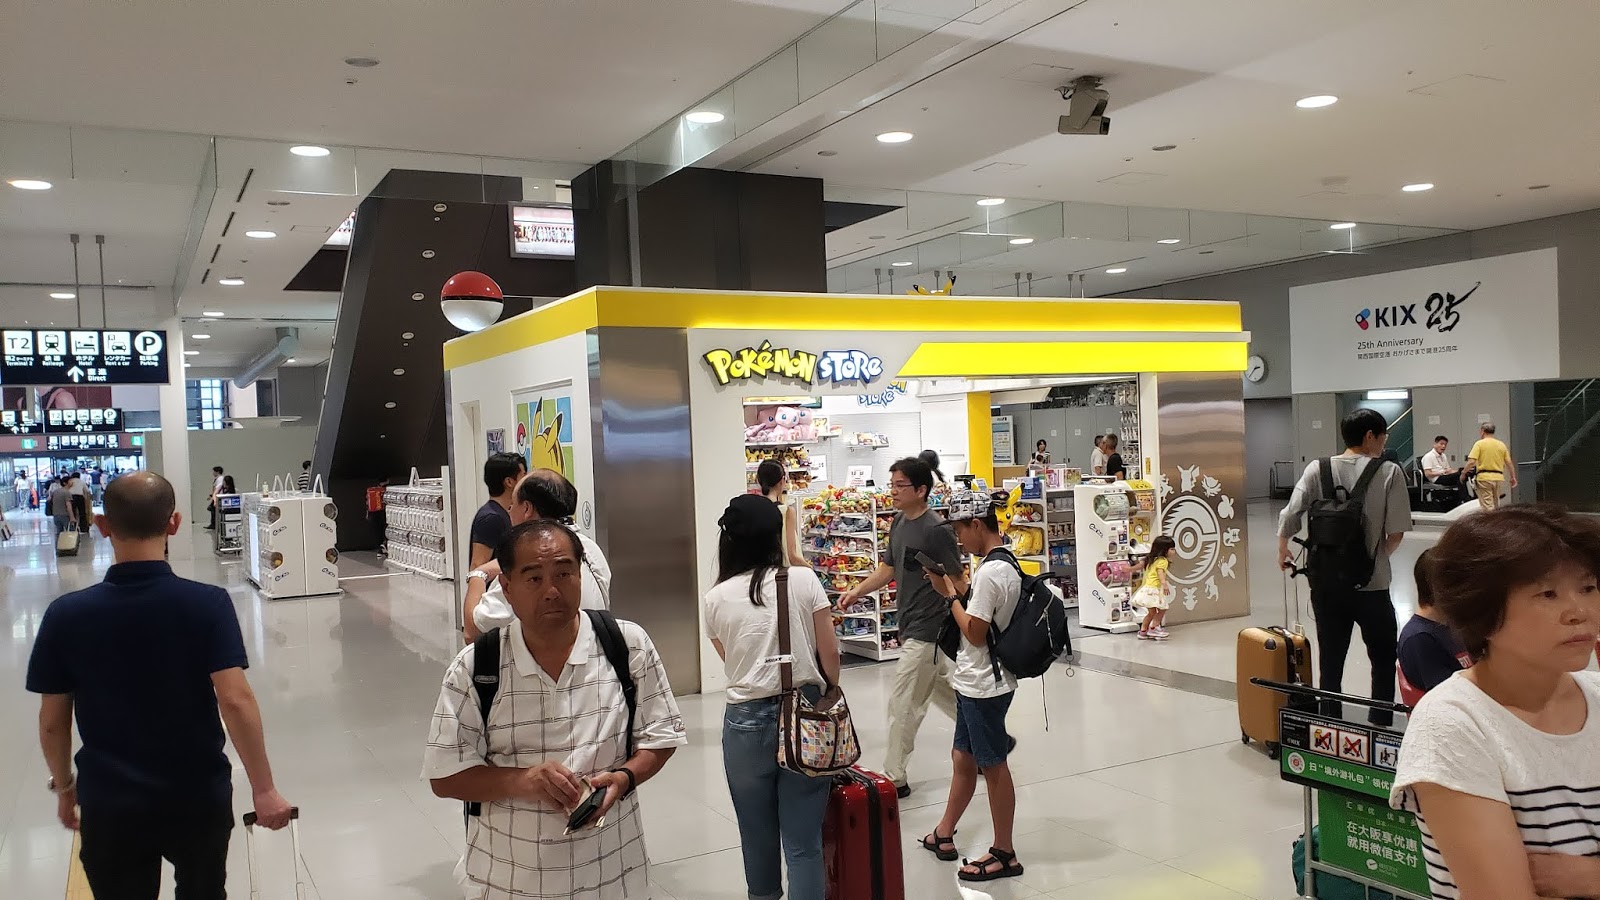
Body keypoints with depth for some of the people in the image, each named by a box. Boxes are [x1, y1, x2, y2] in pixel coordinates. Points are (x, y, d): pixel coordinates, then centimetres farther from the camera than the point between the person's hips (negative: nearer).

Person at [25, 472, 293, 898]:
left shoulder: (66, 615, -10)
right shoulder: (209, 603, -15)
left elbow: (52, 722, -3)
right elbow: (235, 700, -21)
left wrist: (64, 787, 14)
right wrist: (263, 788, -14)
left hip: (109, 806, 1)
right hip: (199, 798, -1)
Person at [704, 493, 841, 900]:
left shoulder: (716, 598, -2)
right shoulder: (804, 580, -5)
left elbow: (729, 662, 10)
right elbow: (830, 656, -3)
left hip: (746, 720, 1)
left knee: (757, 832, 19)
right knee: (803, 839, 5)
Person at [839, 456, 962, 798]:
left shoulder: (936, 530, -19)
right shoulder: (899, 522, 8)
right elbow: (889, 568, 18)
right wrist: (857, 591, 8)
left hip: (926, 631, -9)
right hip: (910, 626, 9)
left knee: (903, 705, -2)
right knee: (944, 692, 22)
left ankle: (894, 778, 9)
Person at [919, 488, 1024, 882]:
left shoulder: (990, 571, -24)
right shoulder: (1003, 562, 6)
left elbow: (975, 632, -22)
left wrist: (950, 593, -12)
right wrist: (957, 583, 3)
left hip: (984, 685, -10)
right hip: (975, 682, 10)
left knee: (992, 766, 3)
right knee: (963, 758, 20)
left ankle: (1004, 854, 16)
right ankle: (944, 835, 35)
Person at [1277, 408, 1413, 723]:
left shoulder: (1317, 470, -2)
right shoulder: (1389, 473, -8)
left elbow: (1288, 519, -7)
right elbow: (1396, 534, -11)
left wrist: (1283, 551, 12)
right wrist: (1378, 556, 9)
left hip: (1326, 584, 3)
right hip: (1371, 585, -2)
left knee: (1331, 661, 13)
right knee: (1383, 660, 16)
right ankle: (1380, 727, 18)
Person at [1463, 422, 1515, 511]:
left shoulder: (1479, 444, -4)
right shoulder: (1502, 444, 10)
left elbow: (1471, 462, -14)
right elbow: (1509, 463, 11)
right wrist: (1513, 478, 22)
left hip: (1484, 477, -5)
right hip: (1499, 477, 5)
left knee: (1487, 507, -5)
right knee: (1496, 506, 16)